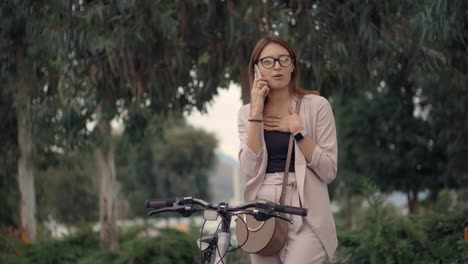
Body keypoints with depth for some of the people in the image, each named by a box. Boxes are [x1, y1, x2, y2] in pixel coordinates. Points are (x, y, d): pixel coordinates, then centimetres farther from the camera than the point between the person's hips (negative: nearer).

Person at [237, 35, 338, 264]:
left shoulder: (316, 105, 0)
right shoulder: (246, 112, 9)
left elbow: (329, 171, -4)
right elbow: (249, 169, -7)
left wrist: (298, 131, -13)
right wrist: (257, 113, -10)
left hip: (305, 214, -3)